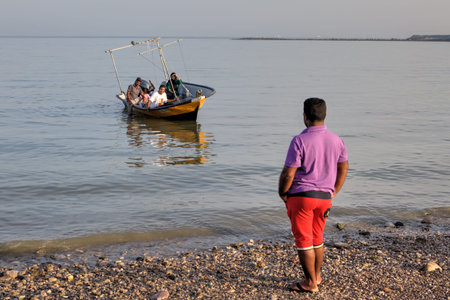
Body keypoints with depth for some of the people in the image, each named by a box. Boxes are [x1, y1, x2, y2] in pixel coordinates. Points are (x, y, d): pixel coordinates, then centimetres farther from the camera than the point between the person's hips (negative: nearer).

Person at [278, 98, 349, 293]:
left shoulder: (299, 141, -17)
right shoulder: (336, 140, 2)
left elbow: (288, 174, -17)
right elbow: (344, 167, 13)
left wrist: (282, 194, -1)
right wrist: (334, 191, 21)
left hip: (301, 196, -6)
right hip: (325, 197, 6)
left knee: (303, 240, 4)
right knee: (317, 238, 21)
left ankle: (310, 283, 9)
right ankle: (317, 276, 32)